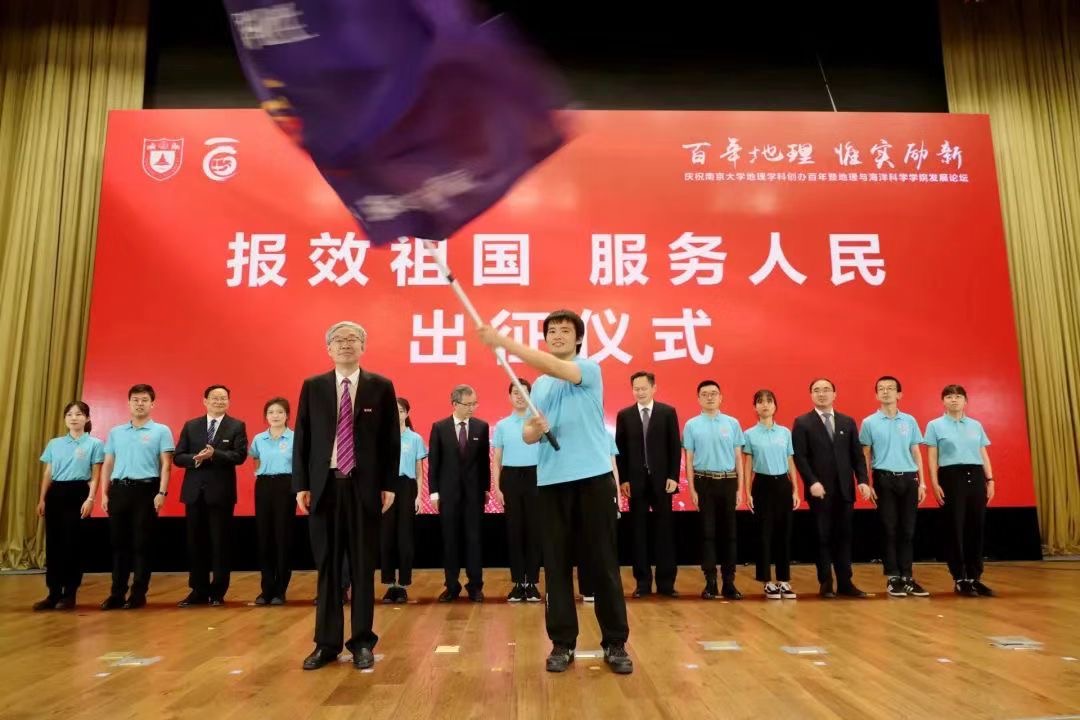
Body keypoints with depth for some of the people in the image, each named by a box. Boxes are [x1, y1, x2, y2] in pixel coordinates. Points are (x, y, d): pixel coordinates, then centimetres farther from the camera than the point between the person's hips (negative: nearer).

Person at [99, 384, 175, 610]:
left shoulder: (161, 431, 2)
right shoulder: (115, 432, 14)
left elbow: (166, 465, -3)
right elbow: (108, 465, 14)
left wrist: (162, 492, -12)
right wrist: (105, 494, 6)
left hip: (145, 490, -4)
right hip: (119, 489, 4)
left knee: (141, 544, 1)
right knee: (119, 543, 8)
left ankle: (138, 594, 9)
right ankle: (117, 593, 16)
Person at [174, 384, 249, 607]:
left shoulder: (237, 426, 3)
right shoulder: (190, 426, 10)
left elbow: (240, 455, -10)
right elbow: (178, 457, 5)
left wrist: (214, 454, -23)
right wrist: (195, 458, -15)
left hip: (221, 492, -3)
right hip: (195, 491, 3)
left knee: (220, 542, 2)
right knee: (196, 542, 8)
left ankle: (218, 592, 12)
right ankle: (199, 590, 18)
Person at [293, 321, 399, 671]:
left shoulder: (381, 387, 3)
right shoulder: (312, 387, 7)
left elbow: (391, 440, 2)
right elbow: (301, 438, 6)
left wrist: (389, 484, -4)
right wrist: (301, 485, -1)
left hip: (364, 487, -1)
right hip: (325, 485, 1)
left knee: (363, 567, 6)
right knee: (327, 567, 8)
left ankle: (362, 642, 17)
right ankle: (327, 643, 18)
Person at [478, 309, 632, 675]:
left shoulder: (589, 369, -1)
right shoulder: (538, 385, 15)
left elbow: (555, 367, -21)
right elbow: (527, 434, 13)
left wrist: (504, 341, -26)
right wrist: (534, 429, -12)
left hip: (594, 477, -4)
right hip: (551, 480, 5)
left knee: (604, 562, 2)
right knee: (556, 564, 6)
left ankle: (615, 643, 13)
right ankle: (563, 643, 17)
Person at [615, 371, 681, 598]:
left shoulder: (668, 412, 3)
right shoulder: (624, 415, 6)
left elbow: (675, 447, 2)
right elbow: (620, 449, 4)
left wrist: (673, 476, -6)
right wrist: (623, 479, -3)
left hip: (661, 480, -1)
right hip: (636, 481, 1)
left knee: (664, 530, 3)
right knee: (639, 532, 5)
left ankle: (666, 582, 10)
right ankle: (643, 582, 12)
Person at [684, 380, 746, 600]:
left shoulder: (732, 423, 4)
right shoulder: (692, 425, 1)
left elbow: (738, 457, 6)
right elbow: (689, 460, 2)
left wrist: (740, 489, 3)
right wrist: (692, 490, -4)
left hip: (728, 482, 1)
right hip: (704, 482, -1)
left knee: (729, 532, 5)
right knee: (707, 532, 3)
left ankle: (729, 582, 13)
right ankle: (710, 581, 11)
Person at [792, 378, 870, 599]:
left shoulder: (848, 422, 12)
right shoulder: (802, 423, 0)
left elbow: (857, 454, 9)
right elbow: (800, 457, -6)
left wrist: (862, 480, -4)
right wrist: (812, 482, -17)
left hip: (845, 489, 3)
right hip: (820, 490, -3)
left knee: (844, 537, 7)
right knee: (823, 538, 4)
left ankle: (845, 583, 14)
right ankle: (826, 584, 13)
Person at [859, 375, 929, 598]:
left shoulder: (910, 421, 8)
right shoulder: (869, 422, 1)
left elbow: (916, 453, 10)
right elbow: (865, 456, 2)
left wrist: (922, 481, 5)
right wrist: (866, 483, -5)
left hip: (908, 479, 2)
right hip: (884, 479, -2)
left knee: (908, 530, 5)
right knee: (889, 530, 1)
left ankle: (907, 577, 13)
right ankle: (893, 578, 8)